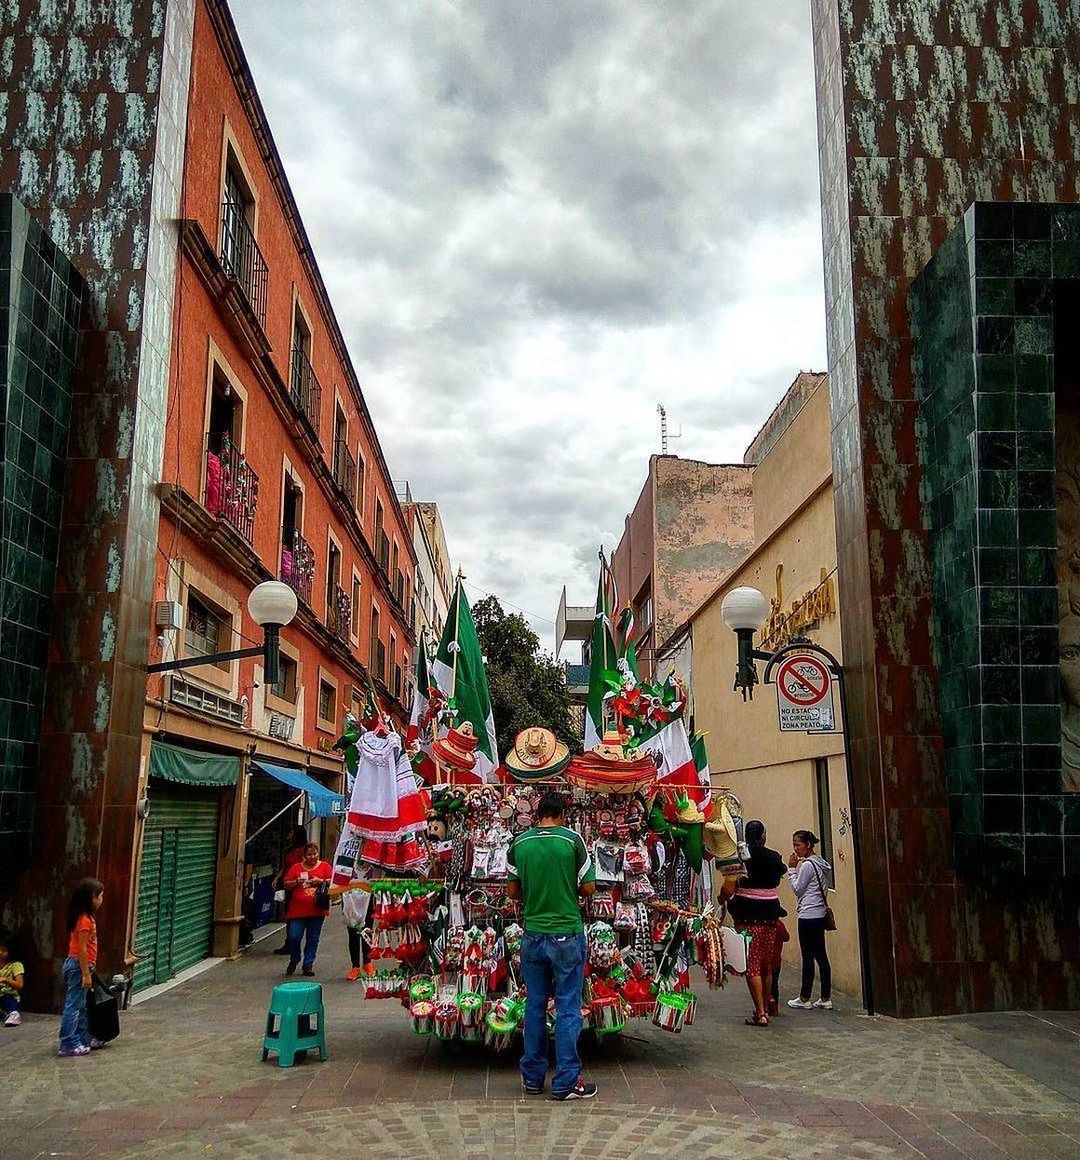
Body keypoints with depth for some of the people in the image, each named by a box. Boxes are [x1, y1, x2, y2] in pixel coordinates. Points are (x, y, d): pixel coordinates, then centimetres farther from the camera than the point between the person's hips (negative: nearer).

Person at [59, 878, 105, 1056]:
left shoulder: (84, 917, 10)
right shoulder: (85, 920, -19)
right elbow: (81, 949, -21)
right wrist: (86, 974, -19)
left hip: (76, 964, 10)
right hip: (79, 966, -10)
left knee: (80, 1006, 15)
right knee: (73, 1006, -4)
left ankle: (84, 1040, 23)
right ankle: (68, 1045, 1)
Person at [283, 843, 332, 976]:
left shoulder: (325, 866, 7)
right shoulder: (296, 867, 10)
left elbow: (333, 882, 2)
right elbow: (286, 885, 10)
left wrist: (321, 881, -15)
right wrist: (296, 882, -9)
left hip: (317, 910, 0)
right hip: (297, 910, 0)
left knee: (313, 939, 4)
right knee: (294, 937, -4)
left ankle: (308, 965, 16)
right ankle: (294, 960, 22)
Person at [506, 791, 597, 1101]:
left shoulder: (519, 842, 0)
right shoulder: (572, 839, -9)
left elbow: (513, 890, 7)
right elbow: (589, 887, -5)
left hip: (533, 934, 3)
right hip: (567, 934, -3)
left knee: (535, 1005, 13)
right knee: (567, 1008, 4)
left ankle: (532, 1077, 21)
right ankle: (566, 1082, 8)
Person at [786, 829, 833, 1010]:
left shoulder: (807, 865, -15)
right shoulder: (820, 863, 13)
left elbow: (797, 889, -9)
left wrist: (792, 868, -6)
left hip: (808, 916, -9)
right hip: (820, 914, 9)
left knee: (807, 956, -3)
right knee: (821, 956, 9)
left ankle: (804, 999, 3)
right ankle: (826, 999, 12)